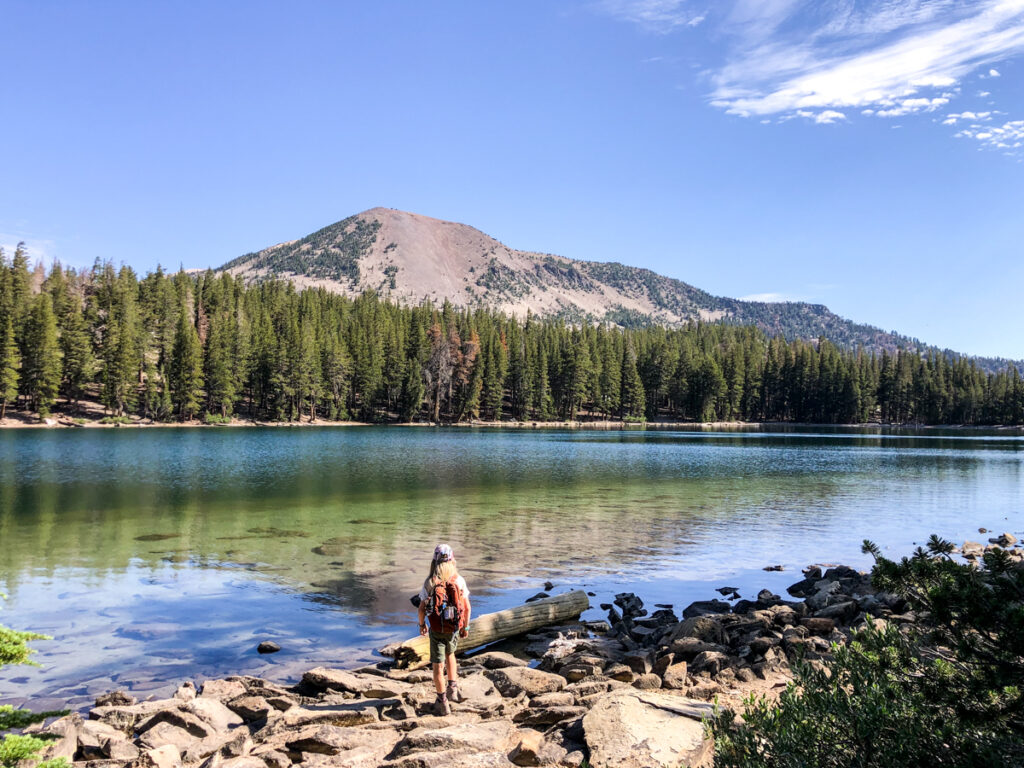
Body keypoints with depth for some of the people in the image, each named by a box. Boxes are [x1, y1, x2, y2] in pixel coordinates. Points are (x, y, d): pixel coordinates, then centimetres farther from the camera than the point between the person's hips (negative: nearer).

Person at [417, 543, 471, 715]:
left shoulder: (429, 583, -13)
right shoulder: (459, 580, -9)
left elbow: (422, 607, -7)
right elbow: (467, 607, -5)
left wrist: (421, 624, 11)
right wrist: (466, 626, 9)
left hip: (437, 629, -2)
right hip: (455, 628, 3)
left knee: (438, 665, 8)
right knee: (449, 654, 30)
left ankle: (443, 703, 13)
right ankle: (453, 689, 29)